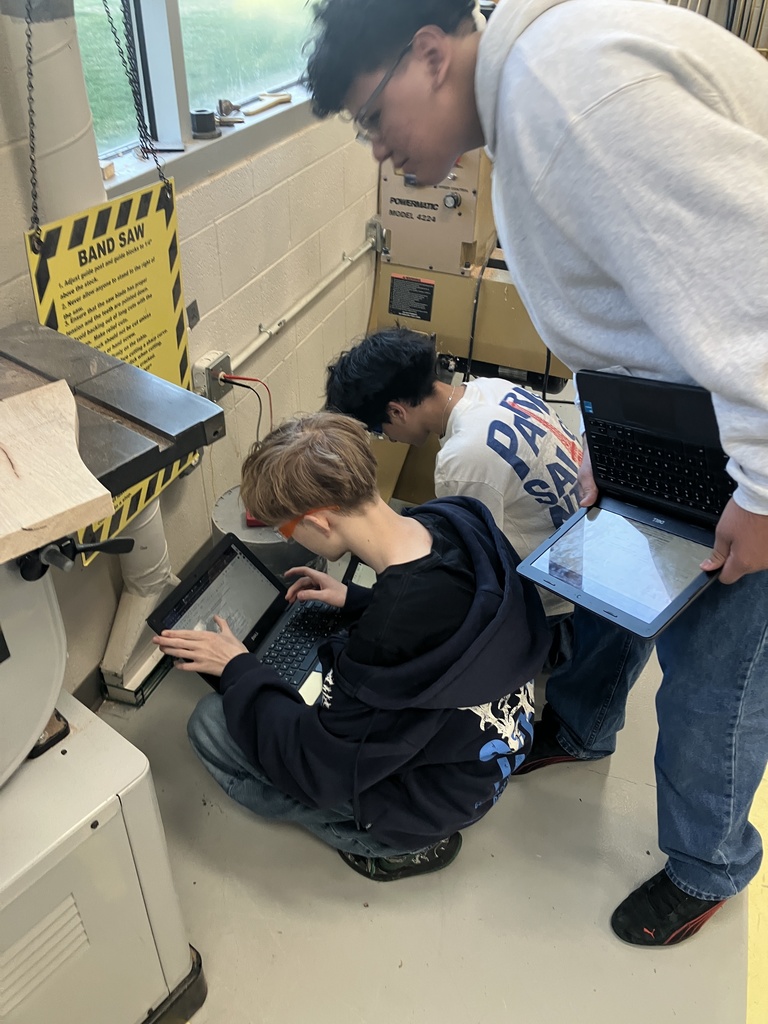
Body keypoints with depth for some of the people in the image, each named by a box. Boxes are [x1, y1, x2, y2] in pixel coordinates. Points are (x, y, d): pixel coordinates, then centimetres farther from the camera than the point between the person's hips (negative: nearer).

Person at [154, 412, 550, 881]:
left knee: (211, 725, -6)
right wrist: (355, 600, 5)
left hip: (433, 795, -8)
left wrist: (238, 669, -13)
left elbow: (323, 770, -23)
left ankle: (405, 844, 5)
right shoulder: (456, 518, -16)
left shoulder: (390, 637, -39)